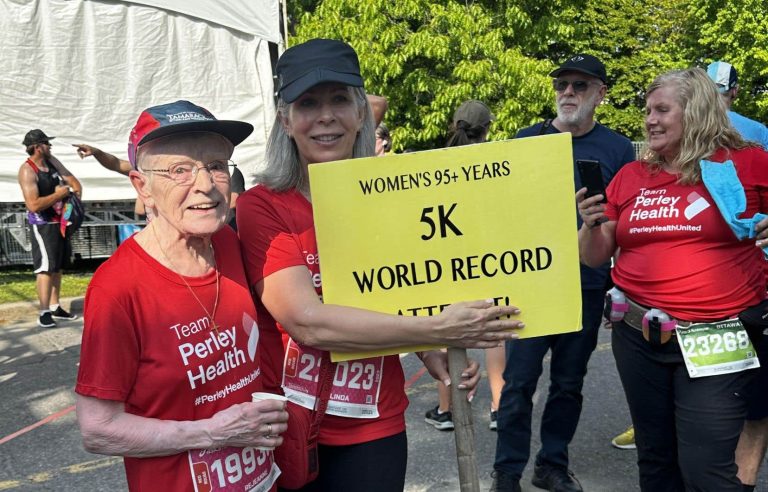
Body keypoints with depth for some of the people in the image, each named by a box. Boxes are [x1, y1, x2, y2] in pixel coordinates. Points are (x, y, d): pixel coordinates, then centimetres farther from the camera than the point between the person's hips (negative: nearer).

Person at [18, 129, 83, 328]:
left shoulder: (52, 161, 6)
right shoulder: (27, 170, -18)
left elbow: (72, 180, 14)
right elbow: (33, 205, -27)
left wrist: (76, 194, -7)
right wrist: (59, 194, -18)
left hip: (61, 221, 8)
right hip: (43, 225, -8)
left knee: (58, 266, 13)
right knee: (46, 267, -8)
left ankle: (55, 307, 23)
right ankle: (44, 313, -2)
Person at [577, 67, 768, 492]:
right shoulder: (629, 176, 8)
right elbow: (594, 258, 11)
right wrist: (591, 224, -10)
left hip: (715, 339, -4)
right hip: (637, 335, 4)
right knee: (655, 458, 16)